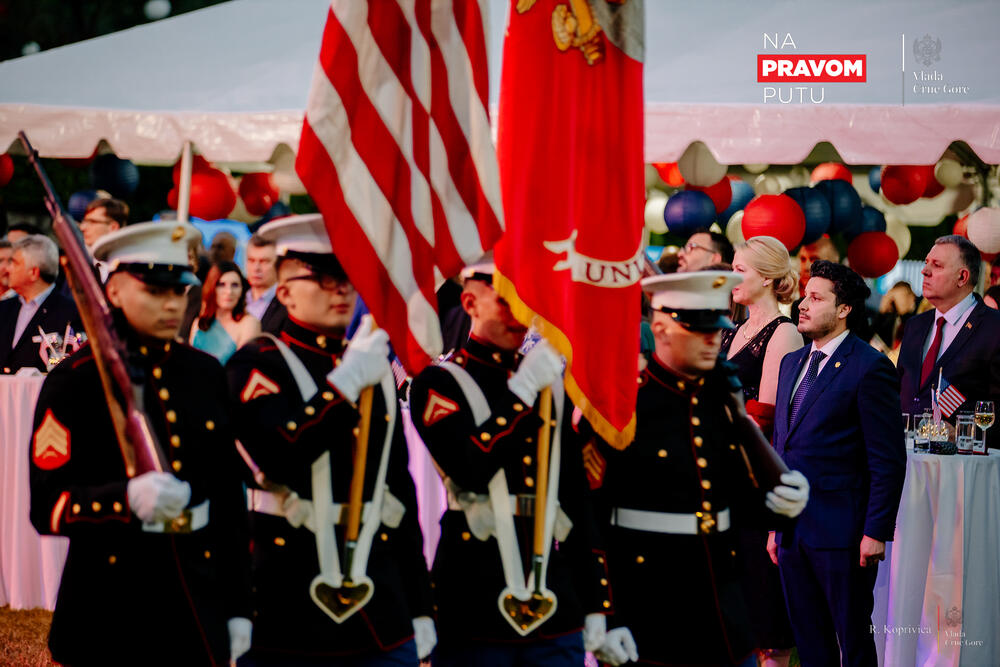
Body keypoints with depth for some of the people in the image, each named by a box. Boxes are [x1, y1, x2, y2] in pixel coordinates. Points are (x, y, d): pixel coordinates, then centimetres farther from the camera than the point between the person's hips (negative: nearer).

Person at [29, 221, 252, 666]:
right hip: (110, 609, -4)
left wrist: (237, 608, 10)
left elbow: (229, 495, 12)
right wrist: (128, 498, -28)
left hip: (200, 601, 4)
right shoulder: (74, 381, -6)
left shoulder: (205, 373, 9)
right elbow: (47, 506, -11)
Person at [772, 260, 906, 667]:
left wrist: (876, 531, -15)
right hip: (793, 531, 7)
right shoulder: (792, 363, 15)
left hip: (841, 532, -7)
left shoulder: (870, 367, -9)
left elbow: (888, 460, -12)